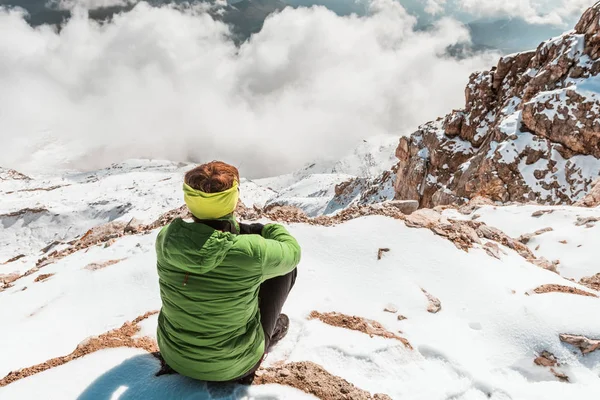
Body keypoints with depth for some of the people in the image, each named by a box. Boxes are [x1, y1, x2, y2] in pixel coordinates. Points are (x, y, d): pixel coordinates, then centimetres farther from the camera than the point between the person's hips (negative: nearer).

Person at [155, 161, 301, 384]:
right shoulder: (252, 252, -30)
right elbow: (292, 252, -6)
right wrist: (268, 229, 13)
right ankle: (270, 330, 27)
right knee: (285, 266, 6)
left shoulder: (166, 238, -19)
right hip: (233, 365, -3)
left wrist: (238, 229, 8)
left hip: (174, 356, 4)